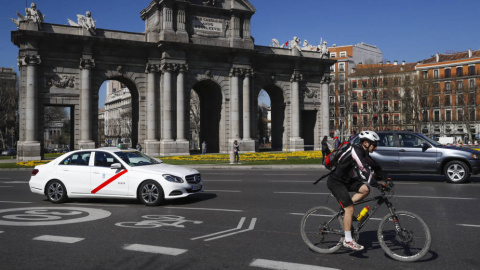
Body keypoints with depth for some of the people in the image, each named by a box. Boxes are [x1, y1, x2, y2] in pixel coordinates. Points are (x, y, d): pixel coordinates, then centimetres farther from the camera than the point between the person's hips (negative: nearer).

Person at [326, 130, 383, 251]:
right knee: (350, 209, -12)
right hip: (335, 182, -9)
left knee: (365, 189, -7)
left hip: (346, 180, 9)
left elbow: (375, 166, 16)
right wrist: (375, 184, -35)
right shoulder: (356, 150, -22)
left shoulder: (363, 152, 8)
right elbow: (364, 169, -33)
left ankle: (345, 208, 8)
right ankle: (348, 241, -4)